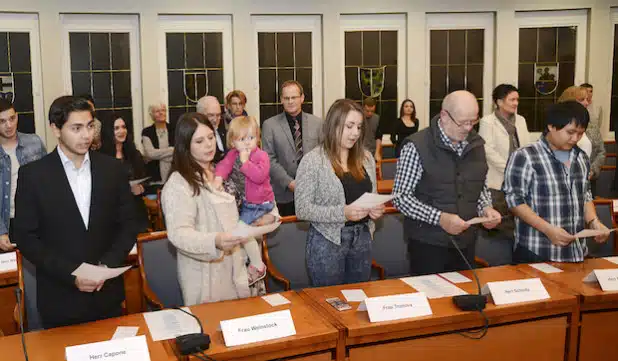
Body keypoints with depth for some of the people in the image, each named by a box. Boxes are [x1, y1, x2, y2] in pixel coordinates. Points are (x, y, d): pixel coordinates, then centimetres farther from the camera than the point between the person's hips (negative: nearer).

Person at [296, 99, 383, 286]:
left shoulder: (366, 157, 6)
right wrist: (343, 213, -25)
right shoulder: (313, 160, -12)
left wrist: (376, 209, -7)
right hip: (327, 241, -5)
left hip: (361, 238, 5)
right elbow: (302, 209, -14)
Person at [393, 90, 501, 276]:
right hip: (427, 244, -5)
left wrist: (486, 208, -3)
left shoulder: (476, 144, 5)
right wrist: (439, 218, -23)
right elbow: (401, 197, -14)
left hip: (466, 243, 5)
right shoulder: (417, 146, -14)